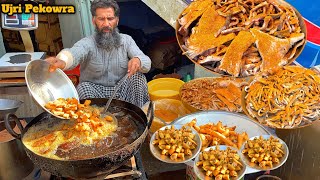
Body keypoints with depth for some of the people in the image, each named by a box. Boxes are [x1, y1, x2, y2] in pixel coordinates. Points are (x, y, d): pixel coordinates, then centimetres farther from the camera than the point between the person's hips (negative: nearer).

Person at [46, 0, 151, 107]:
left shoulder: (127, 40, -3)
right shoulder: (87, 43, -13)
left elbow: (147, 64, -13)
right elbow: (74, 53, -37)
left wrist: (137, 60, -39)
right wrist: (62, 61, -63)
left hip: (121, 91, 2)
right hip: (95, 90, -2)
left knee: (138, 75, -23)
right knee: (84, 87, -31)